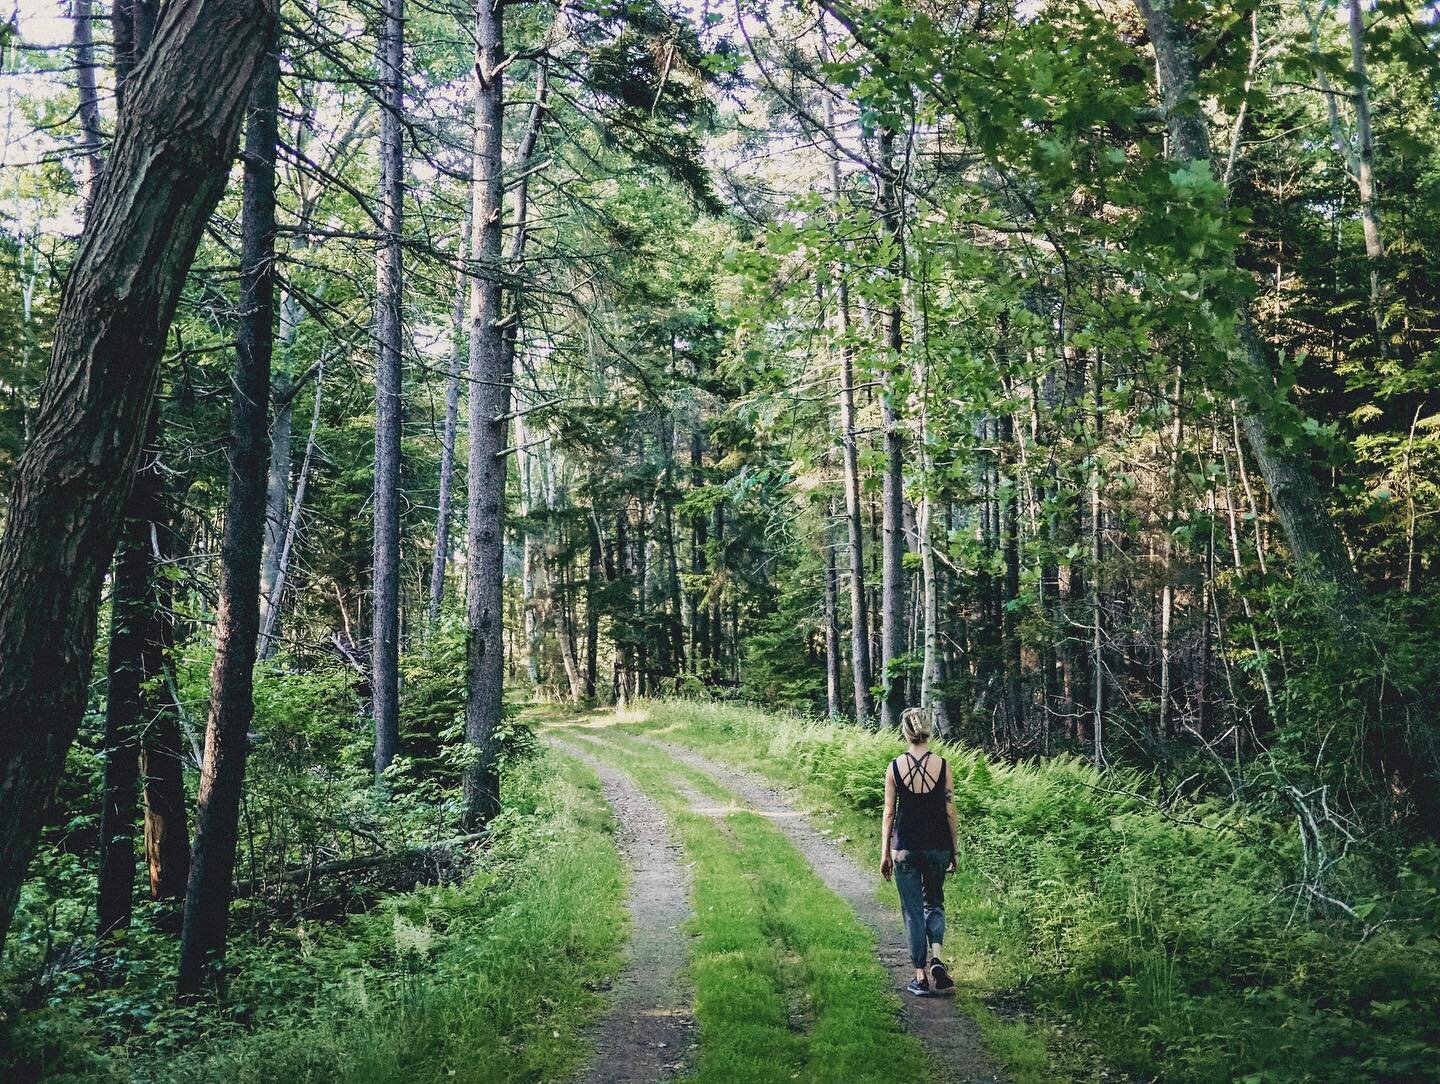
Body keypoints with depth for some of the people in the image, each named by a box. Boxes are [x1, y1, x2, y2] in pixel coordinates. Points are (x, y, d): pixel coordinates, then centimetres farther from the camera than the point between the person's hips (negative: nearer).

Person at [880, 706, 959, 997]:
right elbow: (950, 812, -1)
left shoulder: (895, 767, -6)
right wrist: (953, 851, 9)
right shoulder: (943, 765, -5)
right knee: (935, 902, 20)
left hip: (905, 847, -1)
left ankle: (920, 977, 10)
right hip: (938, 845, 1)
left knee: (913, 910, 9)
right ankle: (936, 957, -2)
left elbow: (889, 813, -3)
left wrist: (885, 853, 4)